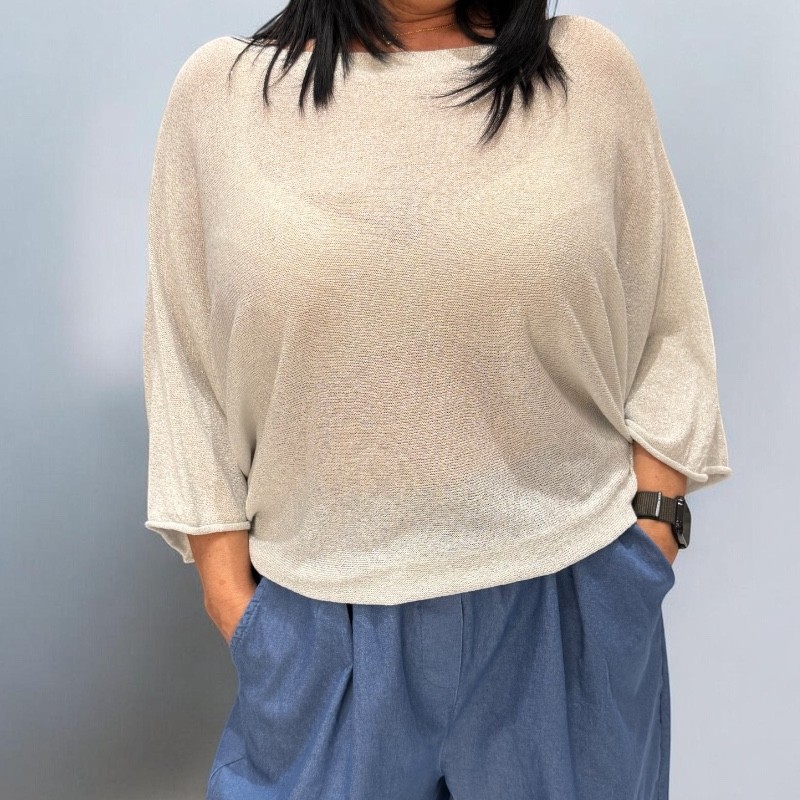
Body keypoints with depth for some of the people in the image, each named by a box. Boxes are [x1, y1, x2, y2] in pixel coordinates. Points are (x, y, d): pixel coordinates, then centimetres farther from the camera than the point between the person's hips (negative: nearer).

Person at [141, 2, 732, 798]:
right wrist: (225, 582, 0)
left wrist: (653, 530, -1)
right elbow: (184, 365, 2)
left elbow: (667, 332, 3)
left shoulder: (592, 71, -1)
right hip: (327, 616, 0)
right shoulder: (218, 88, 0)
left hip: (574, 597, 1)